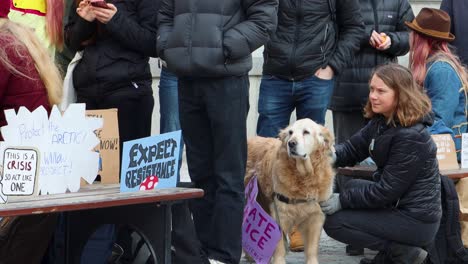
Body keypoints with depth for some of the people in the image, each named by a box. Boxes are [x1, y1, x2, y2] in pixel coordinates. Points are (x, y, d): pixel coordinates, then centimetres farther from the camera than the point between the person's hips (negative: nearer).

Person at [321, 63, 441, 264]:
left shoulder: (411, 137, -24)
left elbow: (387, 191, -22)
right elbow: (352, 149, 5)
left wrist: (343, 200, -15)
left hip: (416, 221, -10)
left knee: (333, 222, -7)